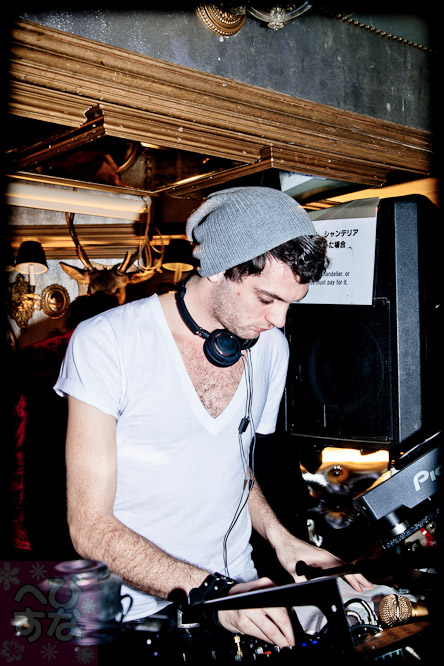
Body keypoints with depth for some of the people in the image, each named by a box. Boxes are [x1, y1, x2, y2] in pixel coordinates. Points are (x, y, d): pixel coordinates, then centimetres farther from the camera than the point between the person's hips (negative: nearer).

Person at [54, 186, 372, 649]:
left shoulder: (272, 348, 5)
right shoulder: (105, 343, -14)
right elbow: (90, 528, -15)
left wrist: (281, 539, 1)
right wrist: (212, 592, -23)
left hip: (237, 590, 5)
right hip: (136, 613, -5)